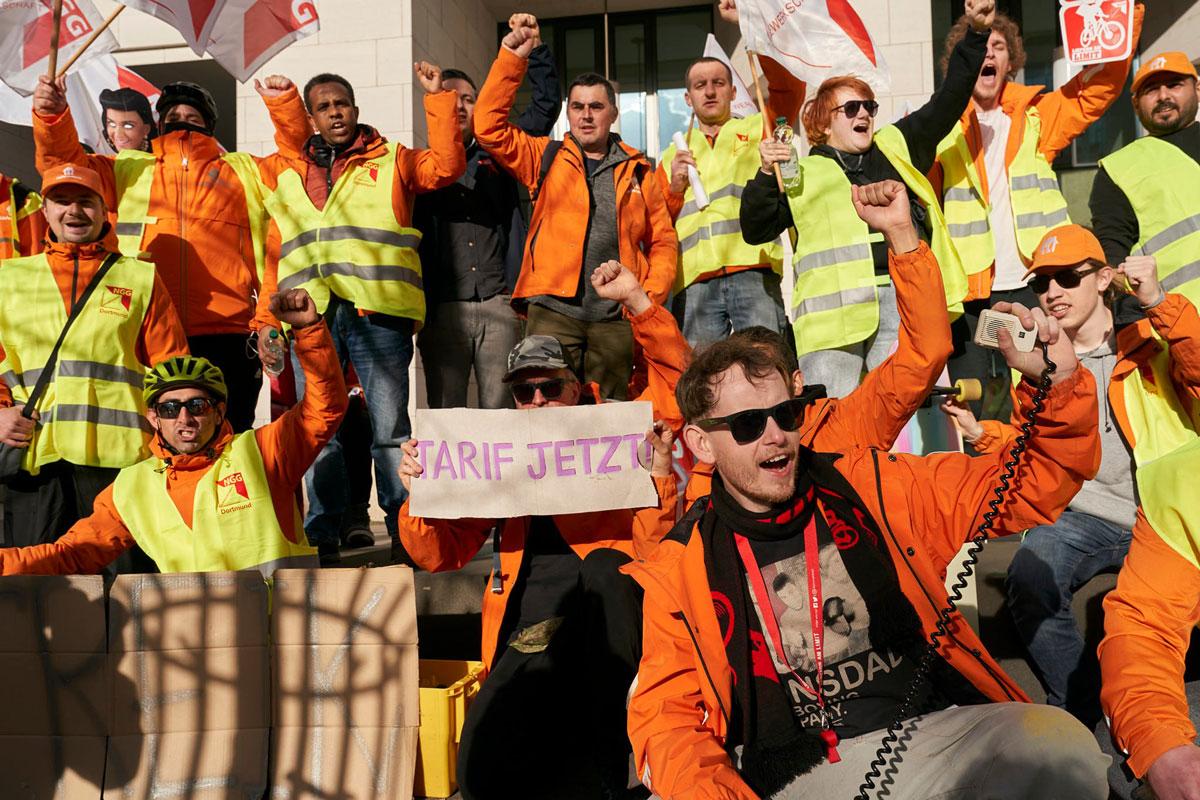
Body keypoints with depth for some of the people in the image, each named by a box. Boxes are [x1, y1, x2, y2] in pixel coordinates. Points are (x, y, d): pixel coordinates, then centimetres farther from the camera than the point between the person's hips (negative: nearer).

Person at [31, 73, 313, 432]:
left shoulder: (244, 171, 21)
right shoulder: (128, 169, 21)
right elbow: (65, 161, 13)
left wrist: (285, 104, 3)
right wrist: (52, 116, -4)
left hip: (227, 334, 0)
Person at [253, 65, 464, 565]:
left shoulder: (391, 162, 15)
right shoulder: (289, 177, 22)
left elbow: (446, 165, -2)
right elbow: (276, 256, 19)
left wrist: (437, 98, -2)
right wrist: (266, 321, 13)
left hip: (377, 312, -3)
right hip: (310, 317, 3)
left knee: (390, 428, -3)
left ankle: (404, 534, 5)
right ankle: (322, 538, 12)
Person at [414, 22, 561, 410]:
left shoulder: (497, 156, 16)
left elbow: (546, 108, 14)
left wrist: (535, 48, 7)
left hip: (499, 305, 1)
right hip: (443, 310, -1)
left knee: (500, 413, 1)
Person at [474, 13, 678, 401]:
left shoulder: (637, 170, 15)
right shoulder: (545, 157, 12)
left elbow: (663, 240, 12)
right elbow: (489, 126, 1)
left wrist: (650, 295, -2)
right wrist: (512, 57, -3)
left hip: (616, 315, 2)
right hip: (553, 310, -1)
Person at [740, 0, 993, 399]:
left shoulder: (897, 145, 25)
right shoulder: (801, 171, 18)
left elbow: (948, 101, 23)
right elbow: (755, 230, 12)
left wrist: (976, 36, 14)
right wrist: (766, 175, -1)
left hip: (904, 294, 2)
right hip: (832, 302, -2)